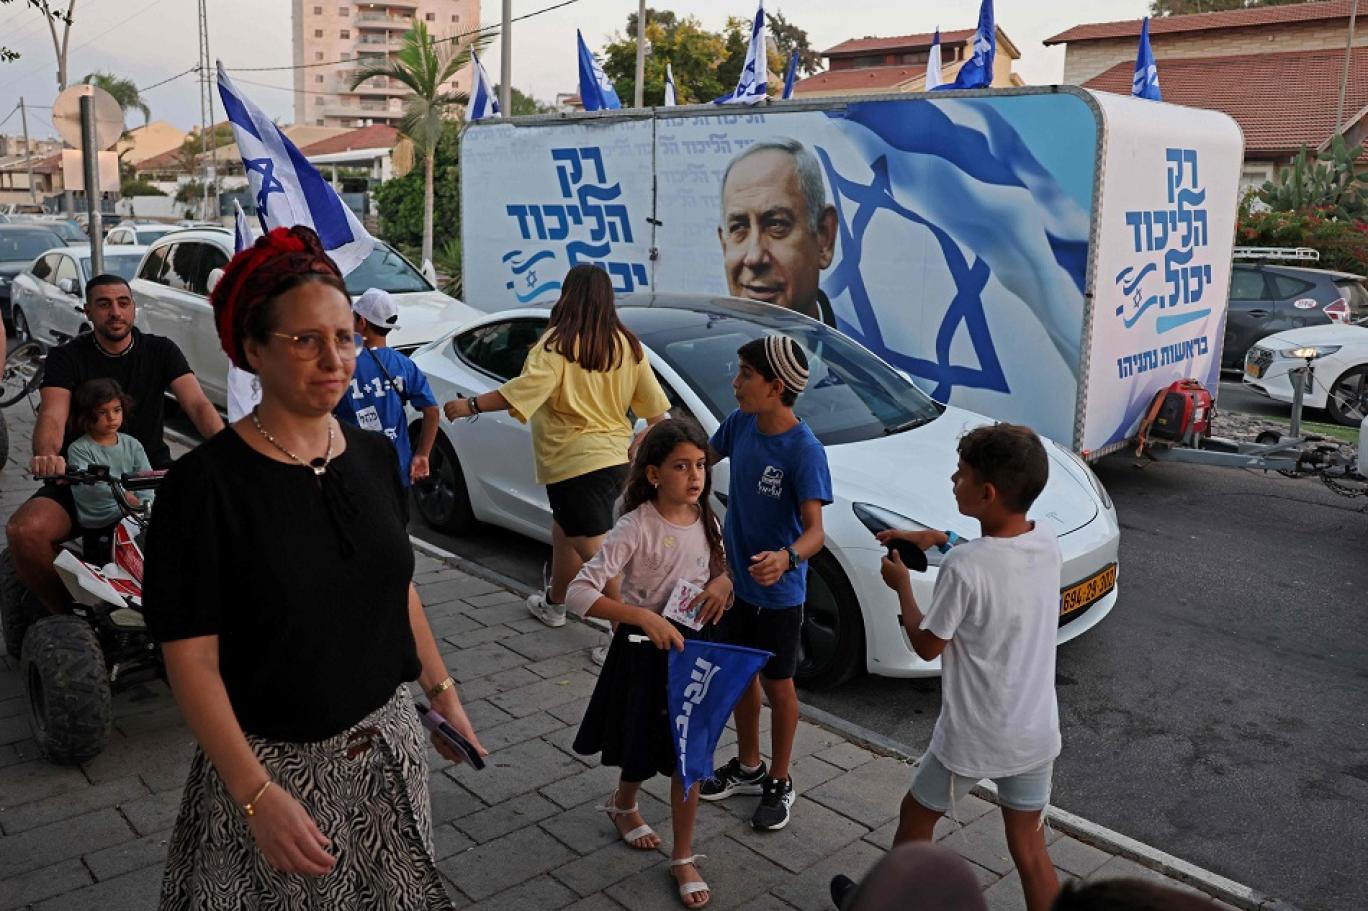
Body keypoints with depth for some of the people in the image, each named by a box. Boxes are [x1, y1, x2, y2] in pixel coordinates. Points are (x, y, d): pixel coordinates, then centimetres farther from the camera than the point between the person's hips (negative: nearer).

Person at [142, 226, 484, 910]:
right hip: (274, 762, -5)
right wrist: (258, 795, -22)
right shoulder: (208, 482, -17)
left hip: (387, 744, 5)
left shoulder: (374, 456, -2)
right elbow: (191, 657, -17)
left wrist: (442, 693, 11)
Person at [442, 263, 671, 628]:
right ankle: (554, 603, 42)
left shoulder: (558, 342, -13)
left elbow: (525, 388, -25)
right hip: (616, 457, 8)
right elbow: (654, 404, 9)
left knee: (594, 549, -5)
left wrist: (471, 405, -21)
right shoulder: (626, 344, 5)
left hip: (576, 460, -8)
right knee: (565, 531, 26)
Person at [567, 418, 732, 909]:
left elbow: (721, 568, 13)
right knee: (643, 752, 15)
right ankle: (623, 804, 49)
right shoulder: (636, 528, -23)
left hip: (692, 647, 4)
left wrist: (723, 582, -12)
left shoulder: (706, 520, -5)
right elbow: (579, 594, -28)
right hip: (644, 651, -4)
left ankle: (683, 859, 27)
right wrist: (643, 617, -39)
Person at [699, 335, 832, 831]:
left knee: (777, 684, 11)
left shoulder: (805, 450, -26)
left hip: (778, 592, -6)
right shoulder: (740, 423, -6)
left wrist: (787, 558, -52)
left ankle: (779, 782, 31)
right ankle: (747, 766, 41)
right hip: (736, 579, 6)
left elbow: (814, 530, -31)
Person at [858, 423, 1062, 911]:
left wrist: (902, 585, 1)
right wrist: (939, 539, 10)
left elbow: (927, 646, -12)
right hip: (1036, 734, 5)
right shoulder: (1047, 544, -7)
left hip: (973, 738, -5)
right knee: (1030, 851, 17)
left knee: (916, 816, 21)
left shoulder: (962, 567, -27)